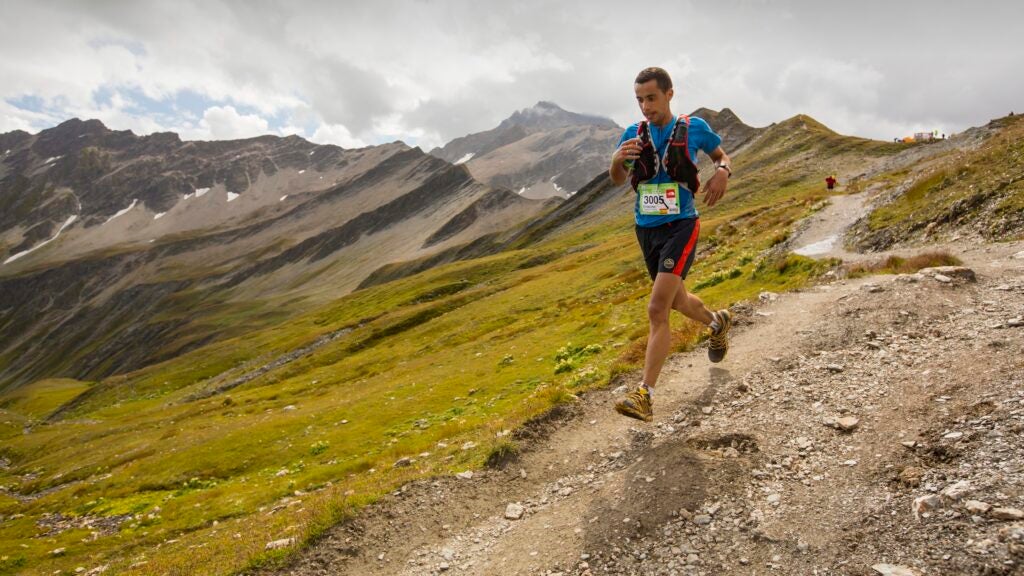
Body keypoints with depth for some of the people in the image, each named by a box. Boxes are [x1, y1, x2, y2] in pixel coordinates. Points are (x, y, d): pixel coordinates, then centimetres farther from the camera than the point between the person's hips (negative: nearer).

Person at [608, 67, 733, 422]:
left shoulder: (694, 127, -3)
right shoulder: (633, 134, 3)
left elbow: (721, 156, 13)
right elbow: (618, 181, -3)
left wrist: (723, 172, -11)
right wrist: (617, 160, -26)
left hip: (681, 227, -5)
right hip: (646, 230, 5)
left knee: (657, 310, -19)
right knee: (678, 301, 23)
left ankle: (644, 395, -17)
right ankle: (717, 323, 56)